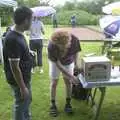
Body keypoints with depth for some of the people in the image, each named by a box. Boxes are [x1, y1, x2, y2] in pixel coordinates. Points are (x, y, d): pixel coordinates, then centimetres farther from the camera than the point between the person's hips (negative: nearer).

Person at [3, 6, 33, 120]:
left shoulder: (17, 34, 0)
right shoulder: (13, 39, -31)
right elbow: (14, 67, -27)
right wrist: (22, 87, -22)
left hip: (24, 77, 10)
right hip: (19, 80, -10)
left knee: (27, 100, 27)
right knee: (21, 104, 12)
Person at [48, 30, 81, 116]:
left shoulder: (74, 40, -35)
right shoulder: (51, 46, -39)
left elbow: (76, 51, -9)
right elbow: (58, 64, -31)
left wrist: (76, 63, -14)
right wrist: (71, 76, -32)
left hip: (69, 62, 2)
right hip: (55, 62, -2)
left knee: (68, 82, 5)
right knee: (54, 83, 2)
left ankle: (68, 103, 22)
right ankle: (53, 104, 19)